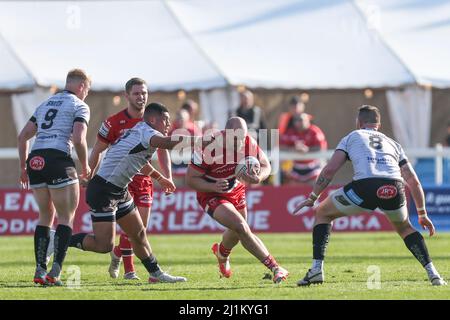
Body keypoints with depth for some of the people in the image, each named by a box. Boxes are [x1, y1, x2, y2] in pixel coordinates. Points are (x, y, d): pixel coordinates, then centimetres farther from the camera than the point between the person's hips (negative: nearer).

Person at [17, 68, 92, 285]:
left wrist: (23, 168, 26)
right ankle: (55, 272, -11)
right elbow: (78, 140, -11)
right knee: (66, 217, 1)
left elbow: (23, 137, 21)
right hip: (58, 160, -6)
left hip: (35, 161, 6)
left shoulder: (45, 104, 24)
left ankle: (40, 271, 11)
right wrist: (85, 166, 3)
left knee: (45, 216, 17)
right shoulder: (79, 106, 3)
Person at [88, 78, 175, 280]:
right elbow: (97, 151, -2)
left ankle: (117, 253, 31)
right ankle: (129, 270, -9)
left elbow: (162, 150, 9)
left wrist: (167, 178, -2)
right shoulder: (114, 123, -12)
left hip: (143, 179, 4)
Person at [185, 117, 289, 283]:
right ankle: (274, 267, -20)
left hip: (236, 191, 6)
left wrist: (258, 178, -29)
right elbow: (190, 179, -23)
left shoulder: (249, 144, -19)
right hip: (211, 194, -6)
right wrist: (214, 186, -39)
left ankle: (222, 253, 59)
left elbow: (266, 166, -6)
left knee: (237, 232, 23)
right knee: (242, 228, -23)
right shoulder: (208, 148, -32)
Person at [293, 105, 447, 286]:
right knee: (404, 228, 33)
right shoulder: (393, 143, 34)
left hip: (365, 186, -3)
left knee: (322, 213, 22)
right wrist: (422, 214, 37)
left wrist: (312, 198, 23)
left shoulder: (351, 137, 27)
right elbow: (413, 181, 29)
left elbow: (330, 170, 15)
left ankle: (316, 269, 8)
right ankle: (432, 273, 16)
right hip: (395, 188, 3)